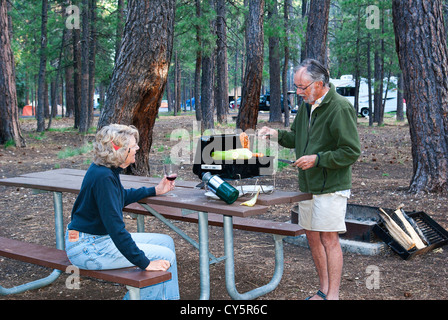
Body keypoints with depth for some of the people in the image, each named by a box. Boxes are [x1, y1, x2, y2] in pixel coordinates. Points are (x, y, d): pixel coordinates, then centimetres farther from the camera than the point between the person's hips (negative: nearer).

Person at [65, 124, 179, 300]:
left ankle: (169, 297, 13)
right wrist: (145, 263, -25)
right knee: (166, 256, -11)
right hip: (88, 248, -10)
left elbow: (122, 197, 27)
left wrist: (155, 190, 27)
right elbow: (115, 226, -28)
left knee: (166, 242, 10)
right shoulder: (103, 177, -25)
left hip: (101, 238, 10)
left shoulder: (107, 170, 6)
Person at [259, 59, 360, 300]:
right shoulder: (306, 106, 11)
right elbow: (297, 138, 22)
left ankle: (333, 295, 5)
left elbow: (351, 152, -17)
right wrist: (276, 134, 4)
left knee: (329, 238, -5)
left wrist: (317, 159, -20)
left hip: (331, 186, -8)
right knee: (312, 236, 13)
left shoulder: (340, 108, -16)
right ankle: (323, 290, 26)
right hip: (308, 185, 8)